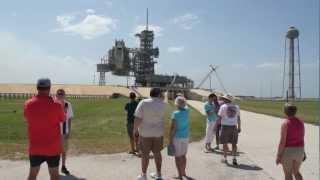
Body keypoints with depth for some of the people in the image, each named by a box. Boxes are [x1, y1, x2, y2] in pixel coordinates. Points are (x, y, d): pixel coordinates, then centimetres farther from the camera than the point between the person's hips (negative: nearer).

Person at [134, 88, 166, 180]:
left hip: (145, 133, -3)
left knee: (145, 154, 9)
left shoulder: (143, 103, -15)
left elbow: (138, 119, -17)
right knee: (157, 153, 15)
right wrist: (160, 98, 11)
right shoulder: (163, 104, -5)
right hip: (158, 132, 3)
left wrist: (134, 129, -4)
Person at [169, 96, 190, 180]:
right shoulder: (187, 111, -3)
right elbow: (186, 106, 25)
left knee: (177, 157, 5)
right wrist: (182, 100, 20)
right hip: (185, 137, 6)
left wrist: (170, 140, -12)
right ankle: (183, 172, 34)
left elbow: (173, 128, -19)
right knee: (183, 155, 20)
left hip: (177, 137, -6)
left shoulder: (175, 114, -18)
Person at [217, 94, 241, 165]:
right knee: (234, 144, 11)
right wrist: (239, 127, 15)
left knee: (225, 143, 8)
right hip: (234, 127, 3)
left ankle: (225, 158, 15)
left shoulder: (223, 107, -7)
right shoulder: (236, 107, 6)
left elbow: (219, 118, -9)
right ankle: (234, 159, 2)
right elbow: (238, 118, 7)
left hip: (225, 127, -3)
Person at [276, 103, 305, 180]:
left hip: (287, 151, -6)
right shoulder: (300, 122, 0)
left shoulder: (285, 123, -19)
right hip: (298, 151, 6)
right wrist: (302, 152, 18)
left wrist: (278, 156, -13)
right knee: (296, 172, 25)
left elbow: (282, 141, -19)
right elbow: (302, 138, 7)